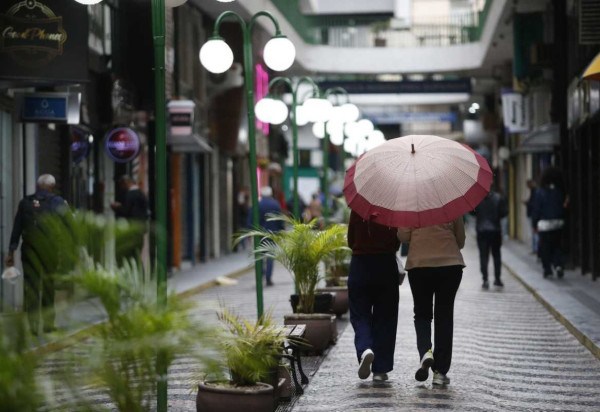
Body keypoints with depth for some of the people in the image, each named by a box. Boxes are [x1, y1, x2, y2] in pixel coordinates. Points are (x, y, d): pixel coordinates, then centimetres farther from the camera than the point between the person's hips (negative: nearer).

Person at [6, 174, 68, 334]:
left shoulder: (25, 202, 3)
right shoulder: (58, 203, -3)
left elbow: (16, 228, 3)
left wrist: (11, 252, 5)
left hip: (29, 251, 1)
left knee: (31, 287, 6)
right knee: (48, 287, 11)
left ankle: (33, 325, 3)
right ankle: (48, 323, 15)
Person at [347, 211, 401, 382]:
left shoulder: (357, 208, -7)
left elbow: (351, 241, 1)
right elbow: (397, 242, -1)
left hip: (360, 265, 0)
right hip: (387, 266, 0)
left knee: (359, 316, 8)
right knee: (384, 317, 8)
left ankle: (365, 349, -21)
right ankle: (380, 369, 7)